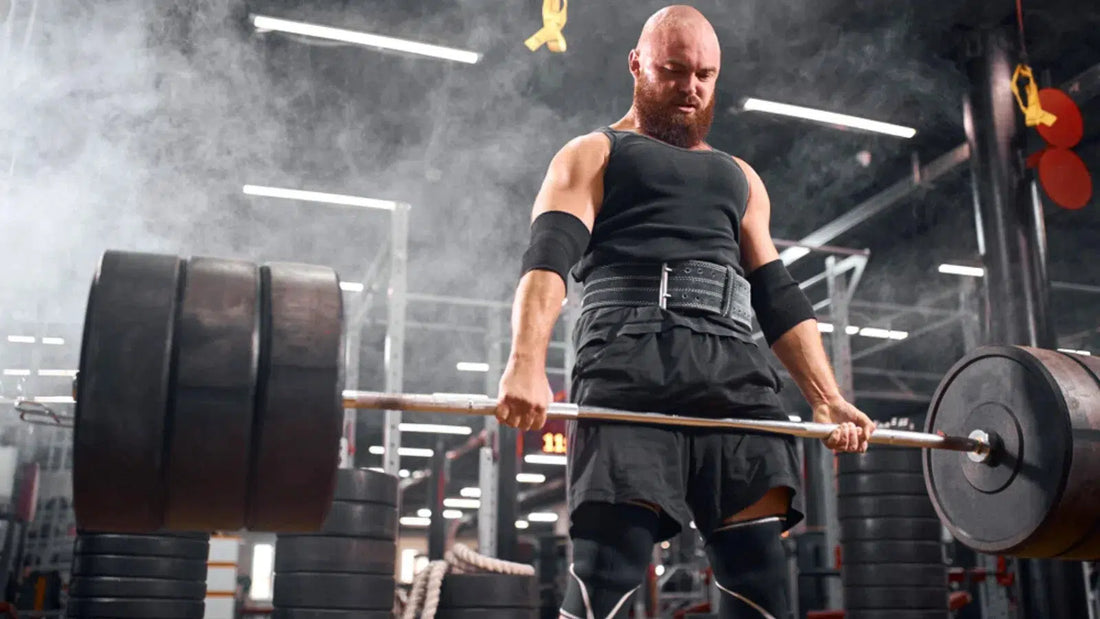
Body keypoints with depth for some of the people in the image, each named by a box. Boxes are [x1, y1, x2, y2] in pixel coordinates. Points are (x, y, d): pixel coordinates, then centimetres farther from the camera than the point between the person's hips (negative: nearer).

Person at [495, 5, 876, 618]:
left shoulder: (740, 177, 31)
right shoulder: (594, 156, 15)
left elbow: (780, 296, 24)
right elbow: (549, 257, -3)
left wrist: (828, 397, 9)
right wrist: (527, 365, -22)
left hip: (735, 370, 5)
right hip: (631, 366, -4)